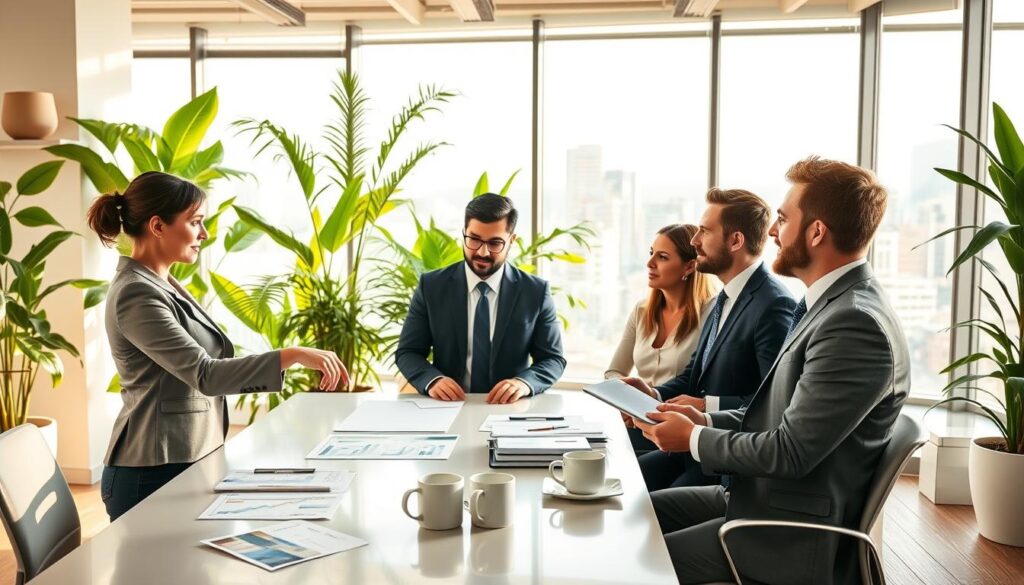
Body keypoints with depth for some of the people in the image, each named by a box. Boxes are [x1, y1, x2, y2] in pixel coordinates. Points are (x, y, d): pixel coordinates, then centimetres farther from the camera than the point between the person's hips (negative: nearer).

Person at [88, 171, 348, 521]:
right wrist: (293, 355, -30)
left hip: (187, 463, 9)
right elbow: (204, 375, -27)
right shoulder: (137, 295, -19)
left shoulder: (159, 284, 11)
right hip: (155, 475, -9)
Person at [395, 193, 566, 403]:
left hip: (510, 409, 0)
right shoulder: (431, 287, 2)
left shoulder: (536, 292, 1)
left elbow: (553, 359, 4)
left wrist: (524, 382, -18)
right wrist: (432, 380, -17)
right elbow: (407, 352, 4)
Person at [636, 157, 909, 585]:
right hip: (763, 495, 9)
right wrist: (707, 421, 1)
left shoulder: (856, 324, -26)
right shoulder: (837, 304, 7)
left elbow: (790, 452, -25)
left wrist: (694, 439, -11)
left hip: (793, 536, -9)